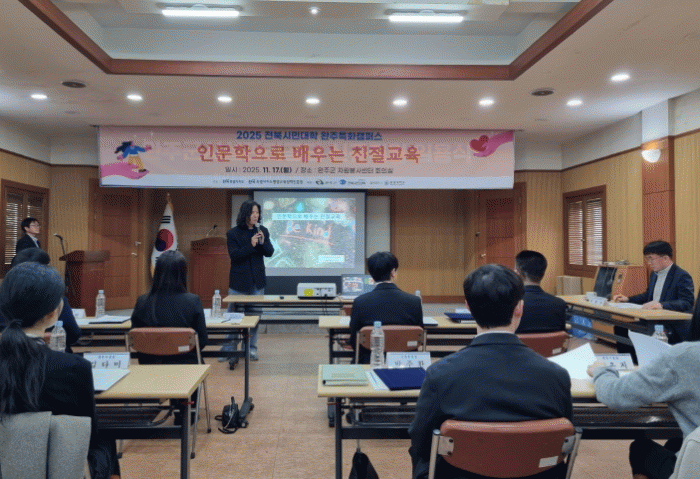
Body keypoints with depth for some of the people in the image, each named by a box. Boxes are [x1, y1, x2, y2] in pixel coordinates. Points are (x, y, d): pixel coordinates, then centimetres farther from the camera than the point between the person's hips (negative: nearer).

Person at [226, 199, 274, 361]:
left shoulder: (263, 231, 5)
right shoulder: (233, 233, -5)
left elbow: (270, 252, 3)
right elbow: (234, 255, -14)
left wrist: (263, 243, -17)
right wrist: (251, 245, -24)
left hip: (257, 281, 3)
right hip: (239, 281, -3)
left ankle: (251, 348, 19)